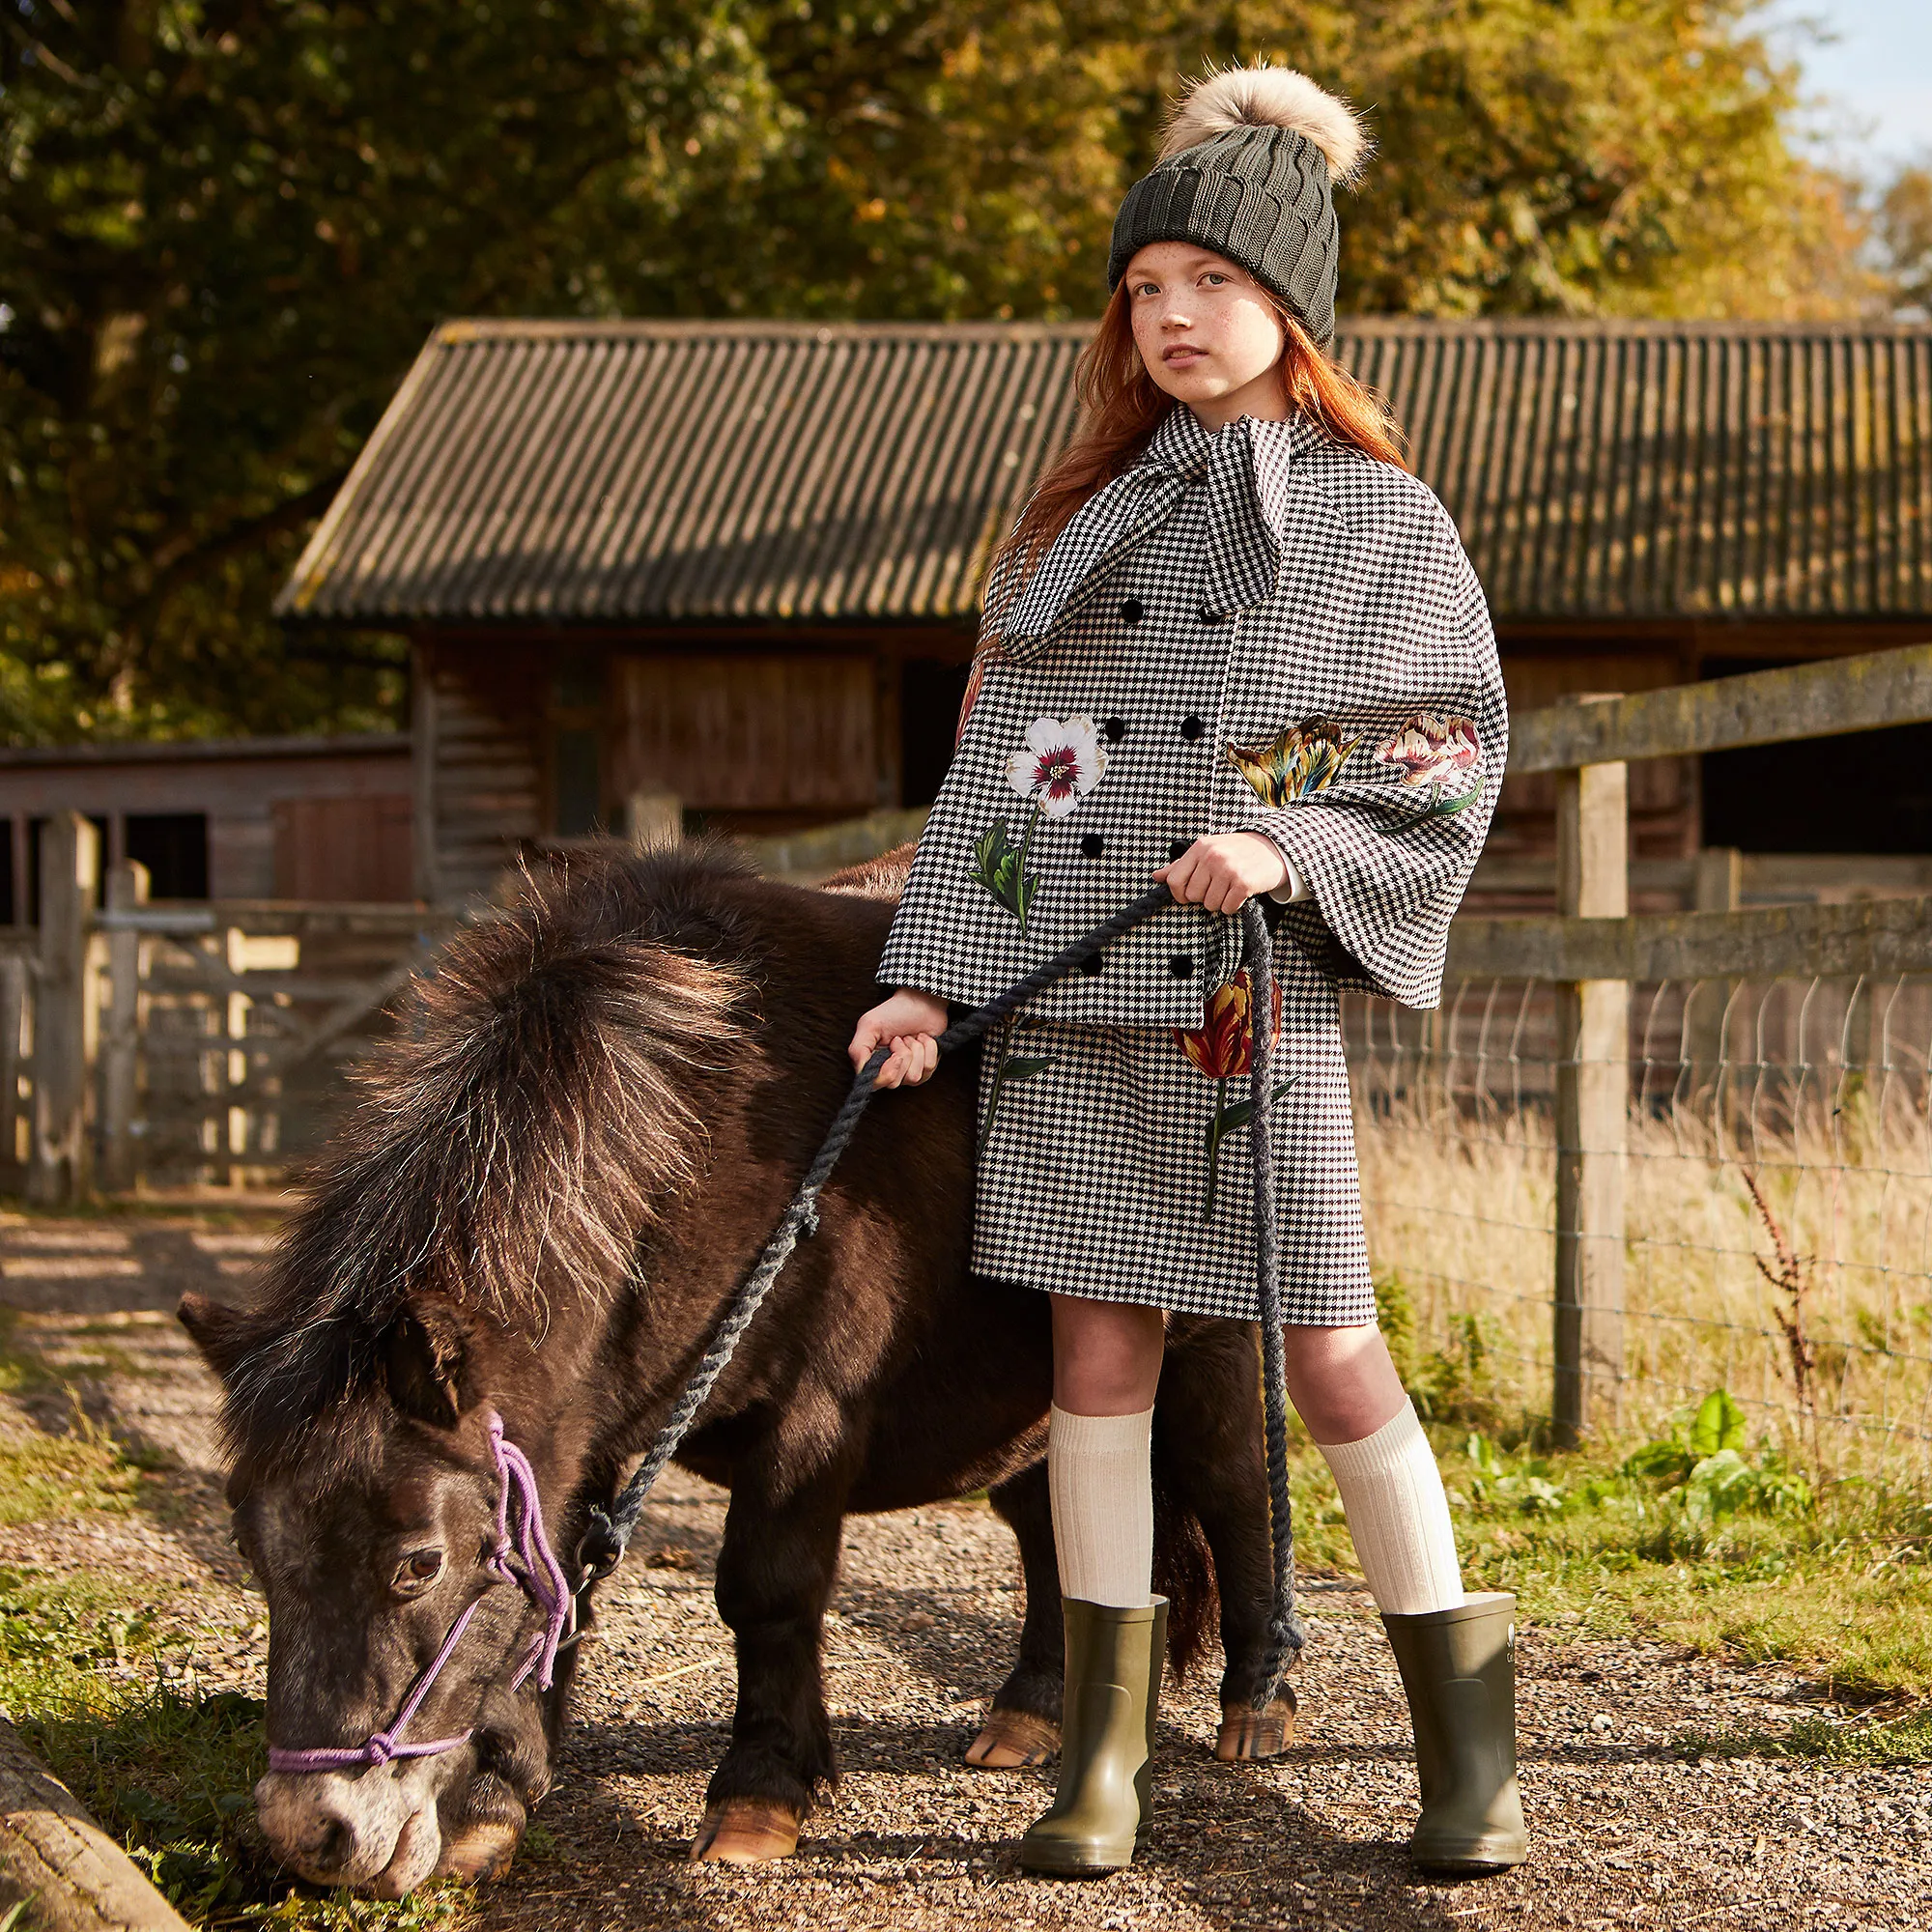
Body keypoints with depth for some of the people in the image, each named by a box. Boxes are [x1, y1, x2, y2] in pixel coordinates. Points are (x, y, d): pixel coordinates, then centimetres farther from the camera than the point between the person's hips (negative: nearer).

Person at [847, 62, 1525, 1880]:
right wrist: (930, 973, 2)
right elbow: (992, 750, 10)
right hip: (1065, 986, 3)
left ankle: (1467, 1733, 10)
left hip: (1253, 988, -3)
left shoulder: (1380, 519, 4)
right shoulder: (1079, 512, 13)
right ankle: (1102, 1746, 10)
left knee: (1327, 1355, -2)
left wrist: (1292, 846, -16)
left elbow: (1451, 746, 0)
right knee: (1097, 1345, 3)